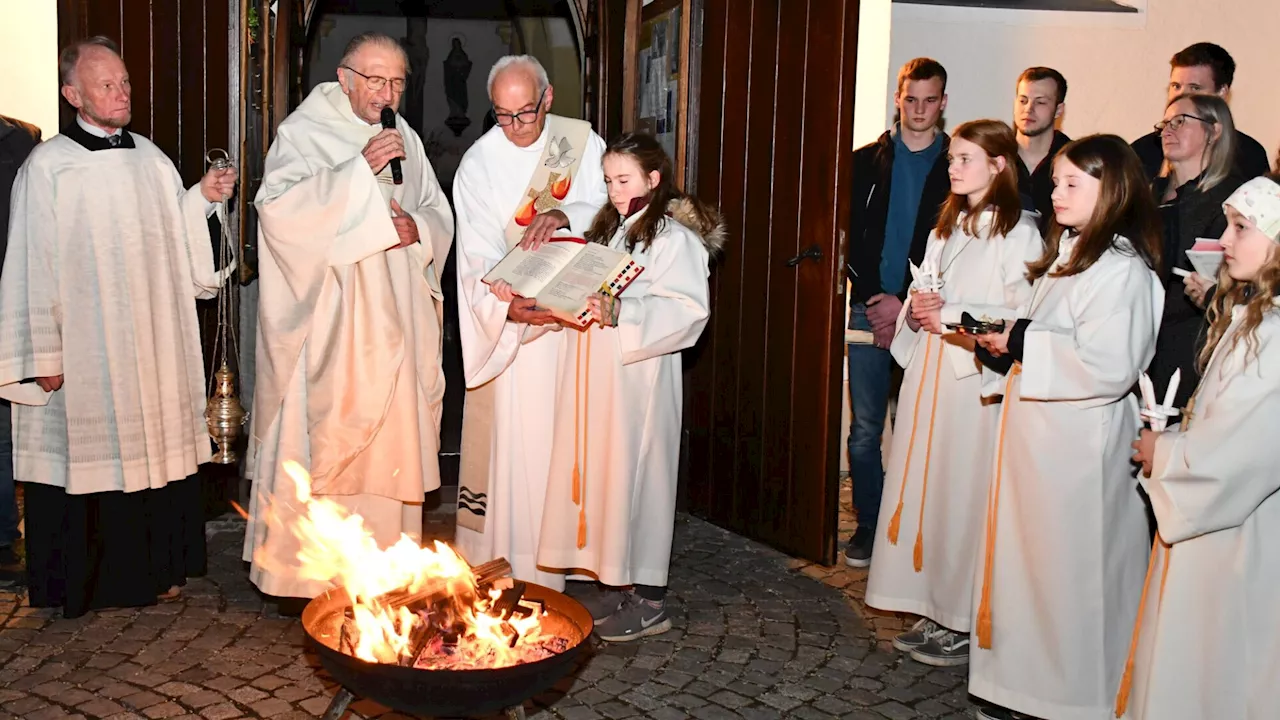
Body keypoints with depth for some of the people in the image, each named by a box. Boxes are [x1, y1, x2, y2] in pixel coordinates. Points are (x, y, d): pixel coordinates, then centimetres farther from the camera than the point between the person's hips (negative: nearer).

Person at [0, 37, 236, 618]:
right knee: (92, 454, 1)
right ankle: (93, 579, 14)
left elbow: (180, 246, 13)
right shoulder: (48, 166, -6)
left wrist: (202, 198, -4)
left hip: (157, 345, 5)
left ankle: (155, 567, 23)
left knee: (157, 445, 10)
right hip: (86, 349, -5)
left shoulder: (150, 159, 9)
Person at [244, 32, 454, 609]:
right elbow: (278, 206, -18)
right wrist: (360, 169, -23)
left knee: (390, 436, 7)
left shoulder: (405, 140, 15)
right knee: (319, 440, -6)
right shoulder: (303, 133, -3)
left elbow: (440, 217, 16)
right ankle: (300, 575, 4)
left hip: (392, 321, 5)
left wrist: (417, 228, -8)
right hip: (325, 320, -5)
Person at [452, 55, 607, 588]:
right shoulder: (478, 164, -5)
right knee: (512, 427, -4)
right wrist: (509, 306, -30)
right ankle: (504, 553, 5)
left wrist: (566, 215, -24)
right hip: (509, 323, -2)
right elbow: (479, 257, -12)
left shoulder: (582, 141, 3)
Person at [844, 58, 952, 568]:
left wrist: (906, 305, -9)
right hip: (870, 307, 2)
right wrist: (875, 297, -8)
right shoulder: (867, 162, 10)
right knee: (866, 428, 3)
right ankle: (869, 525, 14)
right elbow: (852, 238, 5)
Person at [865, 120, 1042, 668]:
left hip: (978, 378, -7)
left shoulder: (1018, 231, -7)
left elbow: (1025, 316, -14)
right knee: (925, 485, 7)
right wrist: (917, 310, -1)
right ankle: (936, 615, 17)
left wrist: (950, 316, -14)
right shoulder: (948, 227, 17)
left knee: (964, 492, -4)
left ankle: (968, 625, 6)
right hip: (930, 372, 8)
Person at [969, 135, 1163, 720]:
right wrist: (1003, 344, 4)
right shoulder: (1067, 255, 15)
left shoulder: (1122, 271, -16)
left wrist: (1022, 343, -17)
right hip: (1035, 434, 9)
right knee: (1028, 561, 15)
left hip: (1076, 445, -9)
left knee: (1069, 572, 2)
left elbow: (1109, 368, -24)